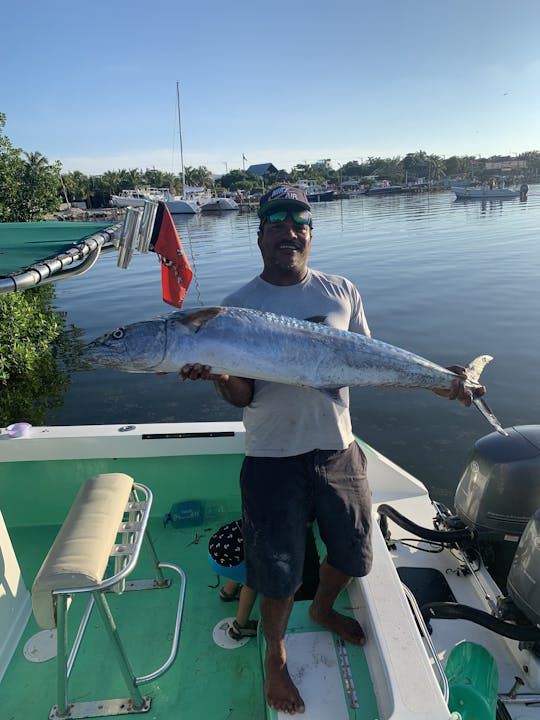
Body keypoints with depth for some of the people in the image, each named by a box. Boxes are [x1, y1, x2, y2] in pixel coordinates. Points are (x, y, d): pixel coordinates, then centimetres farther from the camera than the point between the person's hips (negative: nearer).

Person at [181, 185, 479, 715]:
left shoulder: (342, 292, 2)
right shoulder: (237, 306, -7)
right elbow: (243, 397, -10)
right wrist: (217, 372, -30)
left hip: (337, 450, 4)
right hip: (273, 458, -3)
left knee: (352, 552, 21)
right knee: (279, 572, 11)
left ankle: (323, 609, 56)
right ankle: (275, 656, 43)